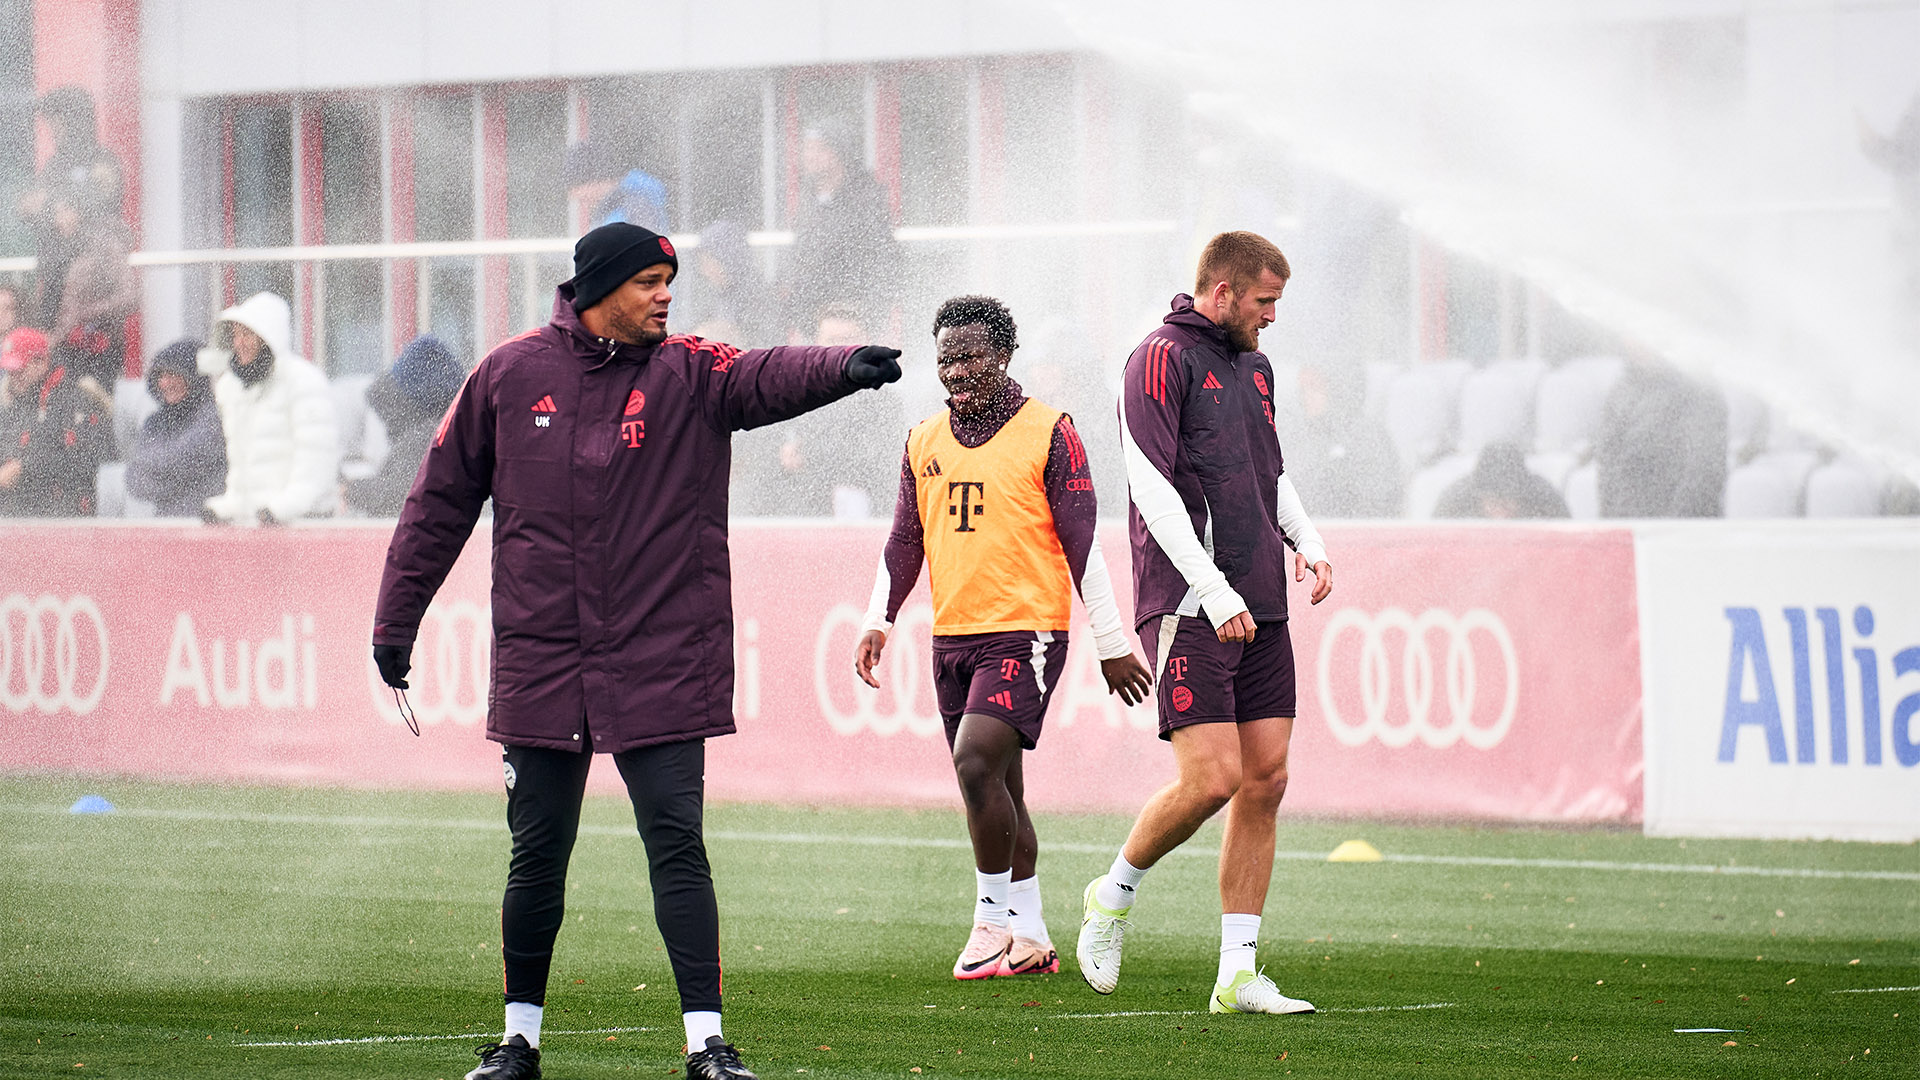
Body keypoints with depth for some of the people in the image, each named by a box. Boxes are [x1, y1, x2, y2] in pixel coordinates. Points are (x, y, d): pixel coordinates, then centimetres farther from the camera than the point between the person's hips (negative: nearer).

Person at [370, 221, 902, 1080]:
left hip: (663, 667, -1)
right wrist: (396, 619, 10)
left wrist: (841, 368, -45)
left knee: (676, 844, -6)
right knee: (538, 855, 8)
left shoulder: (688, 375, -1)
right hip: (540, 663, 1)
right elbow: (442, 498, 10)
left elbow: (765, 378, -23)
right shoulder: (511, 373, 2)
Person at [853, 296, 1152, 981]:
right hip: (952, 635, 6)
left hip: (1026, 629, -6)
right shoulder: (924, 443, 12)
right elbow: (904, 542, 17)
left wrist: (1111, 643, -4)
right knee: (996, 790, 8)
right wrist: (877, 622, 4)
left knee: (976, 759, -21)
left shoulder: (1049, 434, -4)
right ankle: (1031, 939, 16)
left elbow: (1082, 543, -4)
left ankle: (995, 917, -9)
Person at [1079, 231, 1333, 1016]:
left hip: (1260, 611, 8)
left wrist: (1307, 541, 10)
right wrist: (1214, 592, -19)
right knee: (1210, 780, -14)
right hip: (1190, 609, -8)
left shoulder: (1253, 368, 19)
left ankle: (1238, 974, 5)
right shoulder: (1160, 361, -8)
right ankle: (1114, 896, 12)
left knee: (1265, 782, 2)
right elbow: (1152, 487, -15)